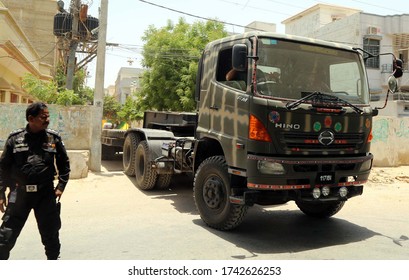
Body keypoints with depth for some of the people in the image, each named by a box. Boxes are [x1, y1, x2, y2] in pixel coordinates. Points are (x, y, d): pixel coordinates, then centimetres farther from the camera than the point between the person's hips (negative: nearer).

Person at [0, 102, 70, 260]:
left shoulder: (54, 138, -1)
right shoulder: (15, 138, -3)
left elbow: (64, 164, 8)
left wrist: (61, 186, -1)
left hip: (46, 193, 1)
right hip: (19, 193, -1)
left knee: (50, 233, 13)